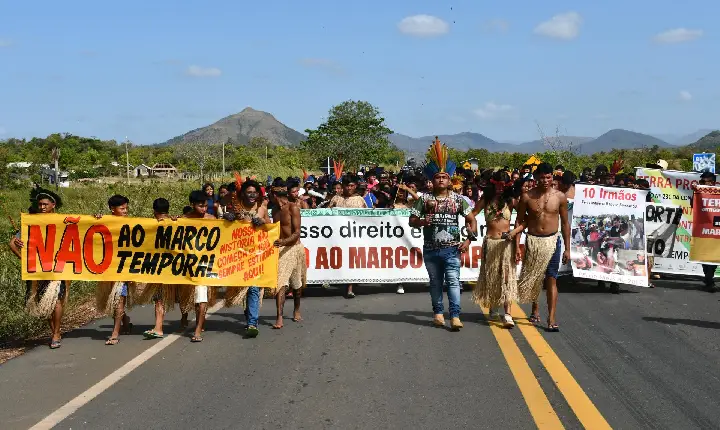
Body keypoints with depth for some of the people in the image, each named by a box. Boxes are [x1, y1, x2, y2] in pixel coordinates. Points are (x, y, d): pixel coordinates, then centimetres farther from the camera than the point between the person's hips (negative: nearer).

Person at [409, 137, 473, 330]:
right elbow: (412, 221, 5)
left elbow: (472, 220, 6)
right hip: (431, 249, 2)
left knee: (453, 281, -10)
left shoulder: (457, 199, 3)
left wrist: (468, 240, -5)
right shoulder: (425, 199, 3)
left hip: (451, 249, -1)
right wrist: (422, 222, -17)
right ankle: (438, 313, 22)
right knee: (435, 282, 11)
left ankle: (455, 316, -13)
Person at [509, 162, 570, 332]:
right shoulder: (527, 197, -2)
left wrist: (567, 249, 5)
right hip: (532, 241, 1)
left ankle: (551, 318, -4)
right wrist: (514, 232, -16)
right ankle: (535, 309, 33)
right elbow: (521, 221, 5)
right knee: (532, 277, 10)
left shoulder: (560, 197, -1)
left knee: (551, 280, -4)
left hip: (552, 241, -1)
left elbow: (565, 223, 5)